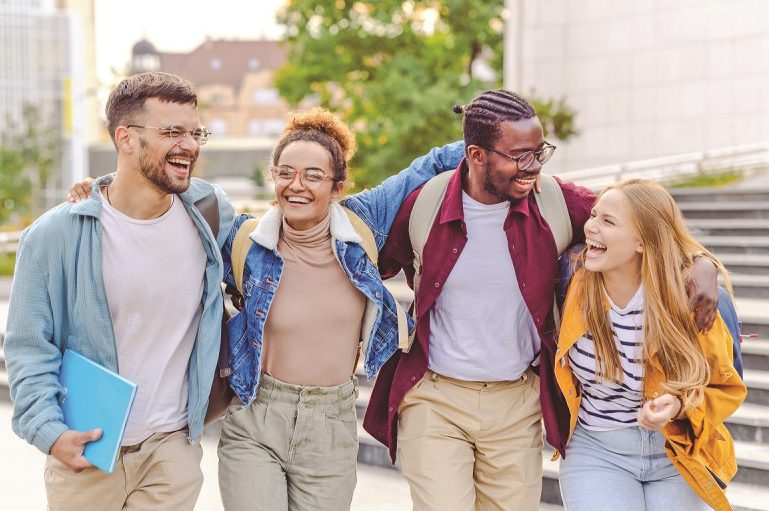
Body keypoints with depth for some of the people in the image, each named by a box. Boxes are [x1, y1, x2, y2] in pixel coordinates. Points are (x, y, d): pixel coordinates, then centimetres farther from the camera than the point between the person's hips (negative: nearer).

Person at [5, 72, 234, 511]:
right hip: (84, 454, -1)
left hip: (174, 447, 2)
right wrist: (49, 431, -19)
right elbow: (29, 346, -7)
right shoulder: (54, 236, -11)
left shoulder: (212, 214, -2)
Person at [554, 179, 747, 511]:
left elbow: (726, 389, -5)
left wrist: (678, 408, -21)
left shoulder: (689, 300, -15)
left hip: (680, 454, 0)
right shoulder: (577, 285, -11)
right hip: (595, 451, 0)